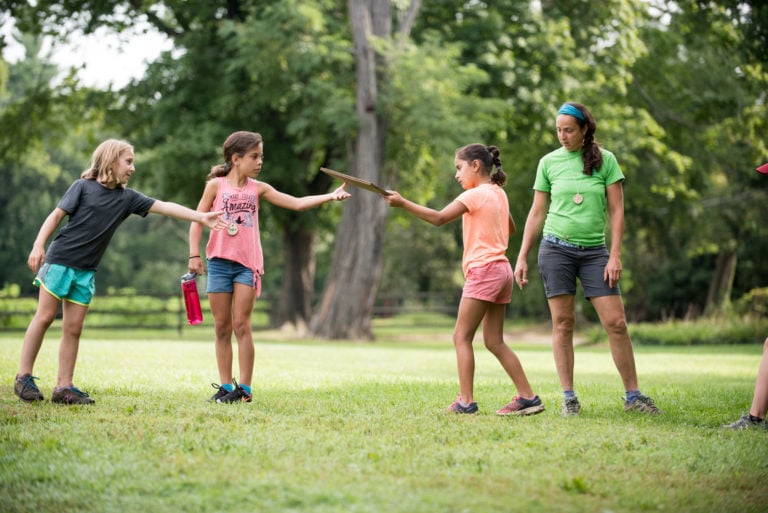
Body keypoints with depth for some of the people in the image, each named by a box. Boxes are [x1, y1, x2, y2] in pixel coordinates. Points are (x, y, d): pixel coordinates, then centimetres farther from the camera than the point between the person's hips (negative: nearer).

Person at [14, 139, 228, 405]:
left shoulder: (127, 198, 8)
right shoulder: (83, 187, -4)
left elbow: (164, 207, 3)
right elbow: (56, 215, -6)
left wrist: (201, 217, -4)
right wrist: (38, 246, -17)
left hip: (86, 271, 5)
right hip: (60, 260, -5)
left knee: (73, 328, 3)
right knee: (44, 317, -4)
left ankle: (64, 387, 6)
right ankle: (24, 377, 4)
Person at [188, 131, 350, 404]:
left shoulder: (258, 189, 7)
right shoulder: (216, 185, 3)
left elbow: (296, 203, 2)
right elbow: (197, 220, 4)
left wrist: (330, 196, -9)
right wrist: (194, 255, -5)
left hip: (248, 263, 0)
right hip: (219, 261, 0)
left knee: (241, 325, -4)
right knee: (222, 327, 3)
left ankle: (244, 388, 0)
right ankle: (225, 386, 10)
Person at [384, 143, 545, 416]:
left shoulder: (476, 194, -10)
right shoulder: (499, 193, 16)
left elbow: (439, 218, -19)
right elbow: (510, 228, 33)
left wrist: (403, 203, -19)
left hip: (483, 270, -9)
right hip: (501, 270, 9)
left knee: (462, 337, -5)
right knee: (494, 341, 10)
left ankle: (466, 401, -9)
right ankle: (527, 397, 7)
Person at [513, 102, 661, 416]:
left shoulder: (605, 160, 2)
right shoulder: (549, 162, 5)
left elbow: (616, 211, 2)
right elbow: (537, 213, 10)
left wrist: (615, 256, -6)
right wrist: (522, 257, 7)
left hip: (594, 251, 0)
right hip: (556, 248, 0)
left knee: (616, 322, -4)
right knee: (562, 323, 0)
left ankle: (632, 396, 4)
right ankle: (568, 397, 6)